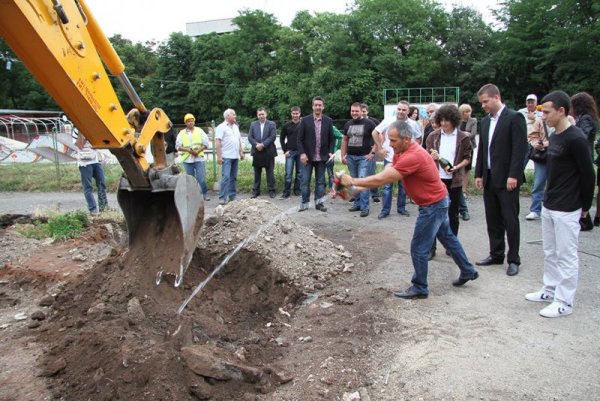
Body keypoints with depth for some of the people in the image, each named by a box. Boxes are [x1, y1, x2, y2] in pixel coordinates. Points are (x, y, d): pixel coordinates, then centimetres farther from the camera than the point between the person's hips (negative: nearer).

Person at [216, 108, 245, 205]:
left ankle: (232, 196, 15)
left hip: (235, 156, 7)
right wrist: (219, 156, -17)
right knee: (226, 177, -12)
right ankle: (222, 198, -10)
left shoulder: (236, 126, 17)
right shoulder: (221, 127, -5)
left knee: (233, 177, 9)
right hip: (226, 157, -7)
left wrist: (241, 152, 13)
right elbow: (218, 142, -11)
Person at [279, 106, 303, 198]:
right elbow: (282, 139, 9)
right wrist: (285, 150, 0)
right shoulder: (286, 125, 5)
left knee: (300, 173, 6)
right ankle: (286, 192, 2)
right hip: (290, 152, 0)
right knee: (288, 173, -3)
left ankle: (297, 190, 16)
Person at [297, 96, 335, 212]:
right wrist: (302, 153, -11)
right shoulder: (305, 120, -2)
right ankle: (304, 203, 11)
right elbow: (300, 139, -2)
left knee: (320, 181, 9)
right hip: (308, 156, -2)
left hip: (322, 157, 2)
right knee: (305, 181, 2)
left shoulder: (328, 121, 4)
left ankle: (319, 202, 17)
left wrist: (331, 152, -5)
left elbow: (331, 139, 7)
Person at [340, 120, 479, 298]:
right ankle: (468, 271, 42)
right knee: (448, 238, 24)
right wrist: (359, 187, -13)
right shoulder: (401, 151, -1)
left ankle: (420, 288, 16)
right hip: (437, 202, 10)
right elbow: (384, 175, -3)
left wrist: (353, 182, -23)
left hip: (433, 205, -10)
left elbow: (382, 179, -32)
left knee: (419, 248, 0)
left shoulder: (413, 157, -32)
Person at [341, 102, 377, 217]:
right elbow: (344, 140, 18)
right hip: (350, 157, 5)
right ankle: (357, 203, 20)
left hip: (364, 157, -5)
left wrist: (372, 153, -10)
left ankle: (365, 207, -7)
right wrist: (343, 155, 11)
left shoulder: (369, 123, -4)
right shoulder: (348, 124, 11)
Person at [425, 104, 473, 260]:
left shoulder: (463, 137, -2)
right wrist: (431, 157, -15)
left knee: (453, 214, 10)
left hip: (454, 180, 0)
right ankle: (431, 247, 6)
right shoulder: (433, 136, 3)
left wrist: (456, 167, -15)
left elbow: (467, 158, 2)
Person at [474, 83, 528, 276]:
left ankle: (513, 259, 10)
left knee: (510, 220, 0)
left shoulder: (514, 118, -8)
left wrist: (513, 175, -18)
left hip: (507, 179, -7)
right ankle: (496, 255, 23)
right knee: (493, 220, 12)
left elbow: (520, 148, -14)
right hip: (489, 178, 7)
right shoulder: (485, 121, 14)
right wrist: (479, 174, 12)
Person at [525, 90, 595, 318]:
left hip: (567, 210, -9)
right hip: (549, 205, 9)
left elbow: (588, 174, -13)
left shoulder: (576, 139, -17)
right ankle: (550, 290, 31)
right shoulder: (554, 136, 10)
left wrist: (585, 206, -6)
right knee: (550, 253, 17)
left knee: (566, 256, 1)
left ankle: (564, 302, 10)